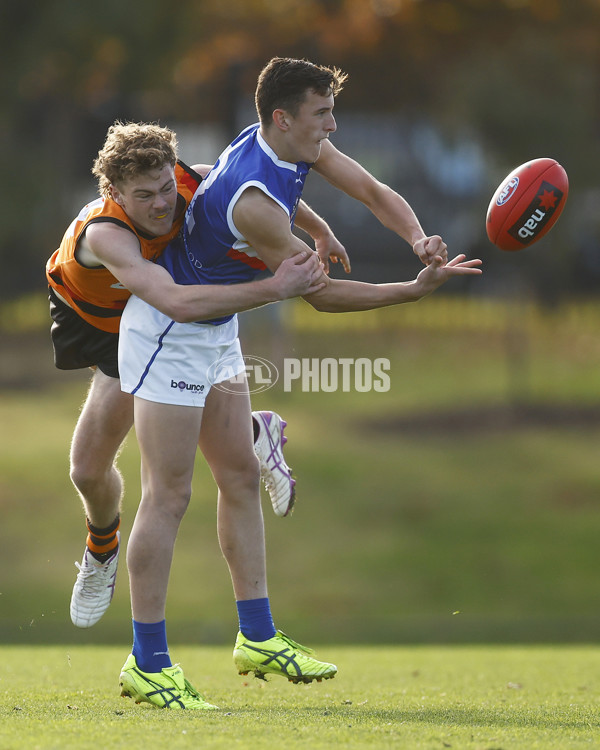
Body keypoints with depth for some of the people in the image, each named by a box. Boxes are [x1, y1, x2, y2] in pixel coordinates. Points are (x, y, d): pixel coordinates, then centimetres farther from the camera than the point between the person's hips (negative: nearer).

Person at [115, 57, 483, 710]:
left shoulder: (297, 145, -4)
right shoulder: (252, 200, -32)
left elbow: (375, 192, 2)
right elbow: (320, 294, -25)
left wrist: (419, 239, -18)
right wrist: (416, 289, -25)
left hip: (216, 329, 10)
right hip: (168, 331, -10)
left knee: (240, 478, 11)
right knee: (168, 495, -8)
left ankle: (258, 638, 16)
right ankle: (147, 664, -4)